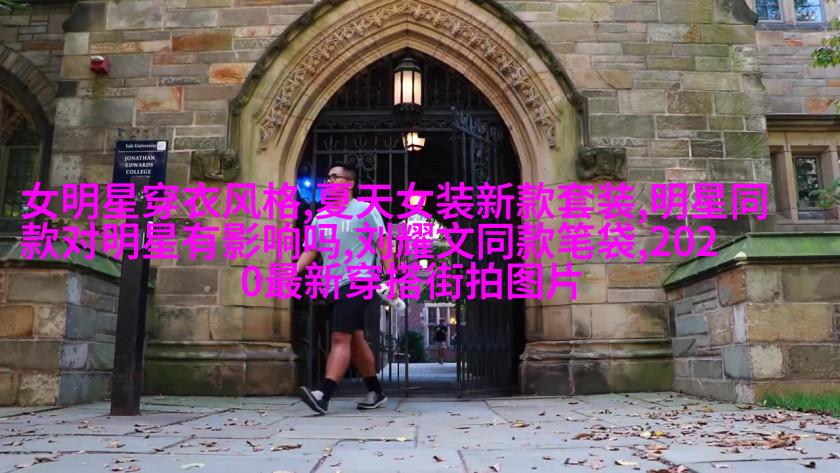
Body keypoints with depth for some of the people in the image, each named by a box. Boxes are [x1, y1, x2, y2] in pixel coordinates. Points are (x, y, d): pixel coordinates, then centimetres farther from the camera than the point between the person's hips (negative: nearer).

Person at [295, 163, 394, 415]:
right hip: (334, 286, 7)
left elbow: (383, 246, -4)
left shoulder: (365, 210, 0)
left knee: (340, 338, -16)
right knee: (355, 340, 12)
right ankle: (376, 392, 23)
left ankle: (323, 395, -23)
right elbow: (310, 251, 12)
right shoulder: (320, 217, 17)